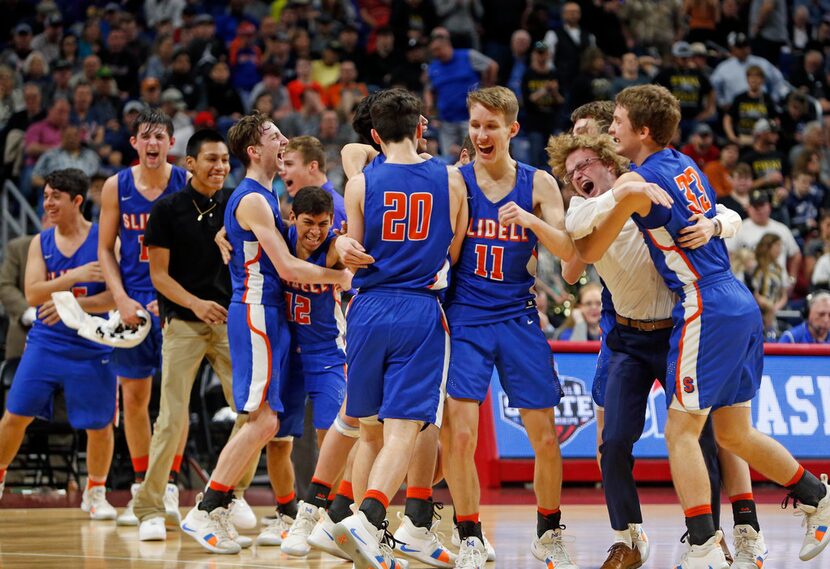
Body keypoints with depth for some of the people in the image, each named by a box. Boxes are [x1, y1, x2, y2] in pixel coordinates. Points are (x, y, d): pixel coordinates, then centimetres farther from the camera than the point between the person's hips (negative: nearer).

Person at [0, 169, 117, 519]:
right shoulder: (41, 243, 3)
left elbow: (115, 296, -13)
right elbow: (33, 294, -9)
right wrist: (76, 276, -22)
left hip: (91, 348, -2)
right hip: (45, 342, 2)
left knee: (99, 424, 3)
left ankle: (95, 493, 22)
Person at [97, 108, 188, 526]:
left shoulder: (187, 184, -3)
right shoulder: (117, 187, 3)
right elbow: (105, 248, 7)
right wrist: (121, 298, -6)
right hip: (133, 300, 2)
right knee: (134, 396, 4)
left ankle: (168, 486, -1)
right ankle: (141, 487, 13)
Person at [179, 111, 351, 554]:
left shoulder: (265, 197, 17)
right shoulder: (253, 200, -14)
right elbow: (287, 268, -20)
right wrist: (339, 278, -9)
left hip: (266, 314, 10)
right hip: (256, 314, -10)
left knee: (261, 421, 10)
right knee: (263, 421, -13)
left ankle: (215, 509, 13)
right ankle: (203, 513, -11)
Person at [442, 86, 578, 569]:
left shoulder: (538, 184, 2)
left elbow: (567, 251, -6)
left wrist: (531, 221, -23)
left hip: (519, 316, 1)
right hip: (465, 316, -1)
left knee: (545, 439, 2)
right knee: (460, 435, -13)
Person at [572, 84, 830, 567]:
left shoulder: (635, 183, -8)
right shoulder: (685, 164, 15)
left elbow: (590, 251, 1)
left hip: (707, 309, -8)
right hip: (742, 305, 8)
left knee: (681, 432, -6)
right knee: (733, 434, 18)